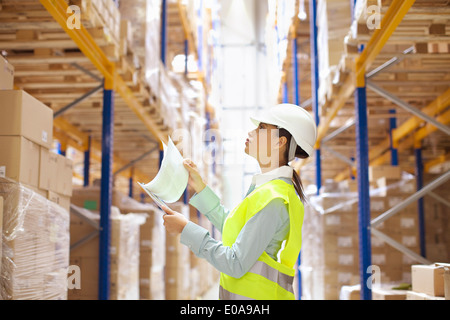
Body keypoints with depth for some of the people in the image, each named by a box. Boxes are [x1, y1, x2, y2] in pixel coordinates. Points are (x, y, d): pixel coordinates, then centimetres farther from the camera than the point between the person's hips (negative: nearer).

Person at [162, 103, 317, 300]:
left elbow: (236, 264, -23)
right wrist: (199, 186, 15)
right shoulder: (267, 187, 7)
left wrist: (186, 228, -17)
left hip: (256, 294, -9)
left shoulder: (272, 199, -22)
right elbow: (232, 229, 15)